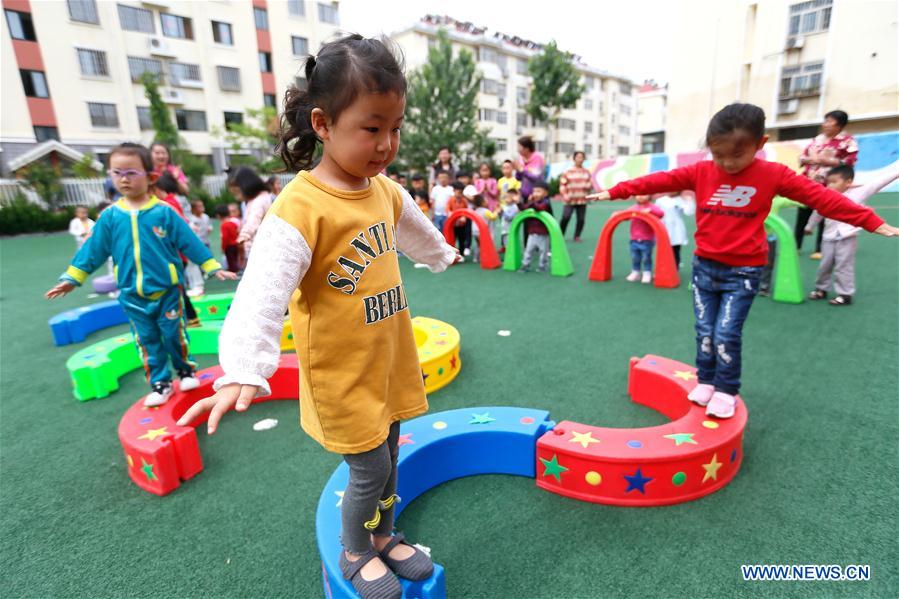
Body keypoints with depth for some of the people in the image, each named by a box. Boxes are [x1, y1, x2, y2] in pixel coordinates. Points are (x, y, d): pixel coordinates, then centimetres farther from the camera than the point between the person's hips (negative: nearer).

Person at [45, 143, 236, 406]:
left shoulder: (164, 212, -8)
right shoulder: (110, 216, 0)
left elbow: (190, 242, -4)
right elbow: (93, 250, 8)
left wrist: (213, 268, -4)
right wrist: (72, 278, 10)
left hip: (167, 290, -3)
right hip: (132, 295, 3)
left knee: (175, 335, 8)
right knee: (147, 342, 11)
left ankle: (186, 370, 29)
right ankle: (160, 384, 22)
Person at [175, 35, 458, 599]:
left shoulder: (387, 191, 2)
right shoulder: (300, 208, -23)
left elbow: (416, 229, 23)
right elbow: (264, 292, -29)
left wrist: (442, 254, 41)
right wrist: (243, 371, -39)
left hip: (390, 363, 7)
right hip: (342, 375, -7)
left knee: (389, 458, 21)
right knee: (370, 471, 9)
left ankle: (384, 536, 48)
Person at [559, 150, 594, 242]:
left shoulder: (587, 172, 12)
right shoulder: (568, 172, 2)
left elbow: (591, 185, 15)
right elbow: (562, 185, 0)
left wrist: (588, 186, -9)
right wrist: (565, 195, -13)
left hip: (582, 201, 3)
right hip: (570, 201, -3)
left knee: (581, 219, 1)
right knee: (565, 218, -12)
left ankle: (577, 236, 16)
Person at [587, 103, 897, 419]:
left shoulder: (773, 175, -4)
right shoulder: (700, 172, -1)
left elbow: (821, 196, -2)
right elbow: (659, 180, -5)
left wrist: (872, 222, -3)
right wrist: (614, 192, -7)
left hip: (743, 271, -2)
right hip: (704, 266, 3)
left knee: (726, 334, -5)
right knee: (704, 331, 9)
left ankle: (725, 390, 14)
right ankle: (705, 382, 26)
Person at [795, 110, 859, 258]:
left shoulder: (847, 141, -3)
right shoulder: (817, 139, 13)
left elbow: (849, 162, -10)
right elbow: (802, 157, 14)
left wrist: (825, 160, -17)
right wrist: (811, 159, -7)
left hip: (828, 186, -5)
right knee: (802, 215, 9)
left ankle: (820, 249, 7)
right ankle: (795, 245, 19)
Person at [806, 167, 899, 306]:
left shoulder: (858, 193, -5)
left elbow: (878, 183, -9)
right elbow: (818, 213, 20)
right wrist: (809, 227, 32)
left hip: (847, 238, -4)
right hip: (829, 238, 4)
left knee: (843, 267, -1)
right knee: (824, 266, 12)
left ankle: (845, 295, 10)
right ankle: (821, 290, 28)